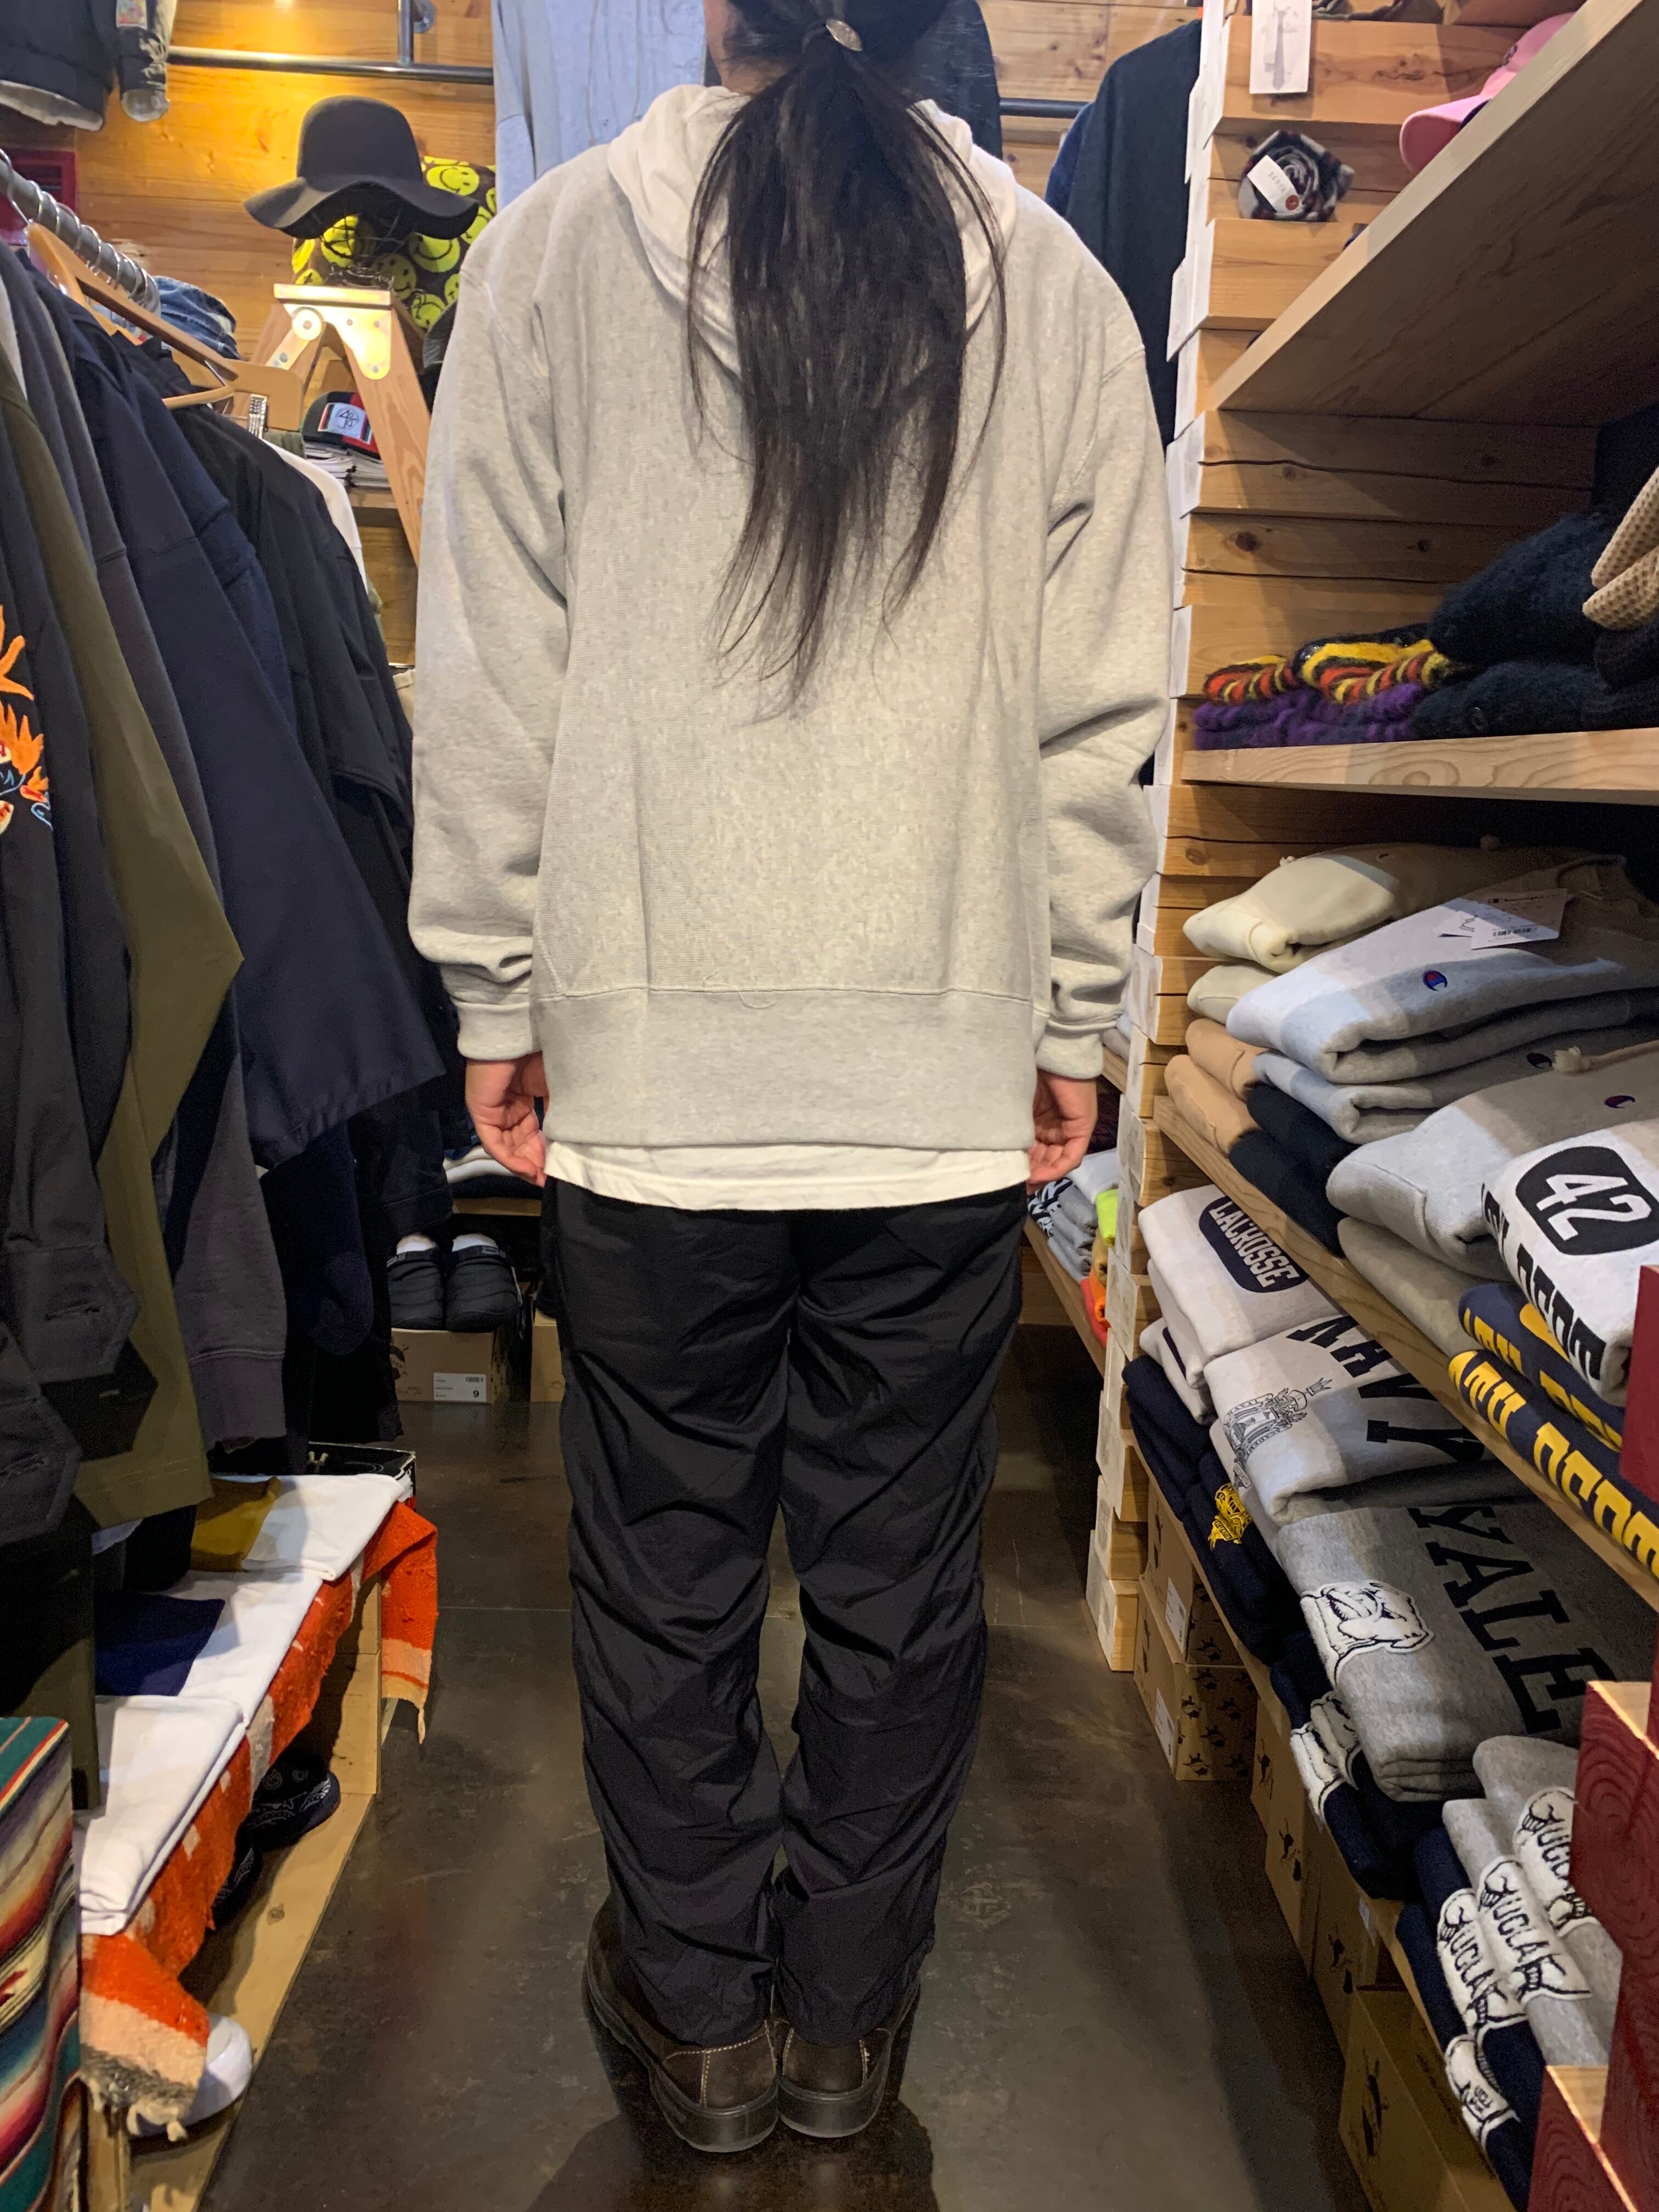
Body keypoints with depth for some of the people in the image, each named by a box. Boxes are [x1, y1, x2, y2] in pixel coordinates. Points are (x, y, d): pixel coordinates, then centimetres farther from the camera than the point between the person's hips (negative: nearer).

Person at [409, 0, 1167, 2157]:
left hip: (649, 1062, -1)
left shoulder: (555, 248, 1)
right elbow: (1101, 713, 2)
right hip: (946, 1076, 2)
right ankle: (845, 2015, 35)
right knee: (900, 1584, 15)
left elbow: (493, 675, -2)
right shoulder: (1056, 287, 3)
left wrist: (500, 1000, 6)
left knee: (665, 1575, 15)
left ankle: (698, 2010, 35)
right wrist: (1073, 1023, 10)